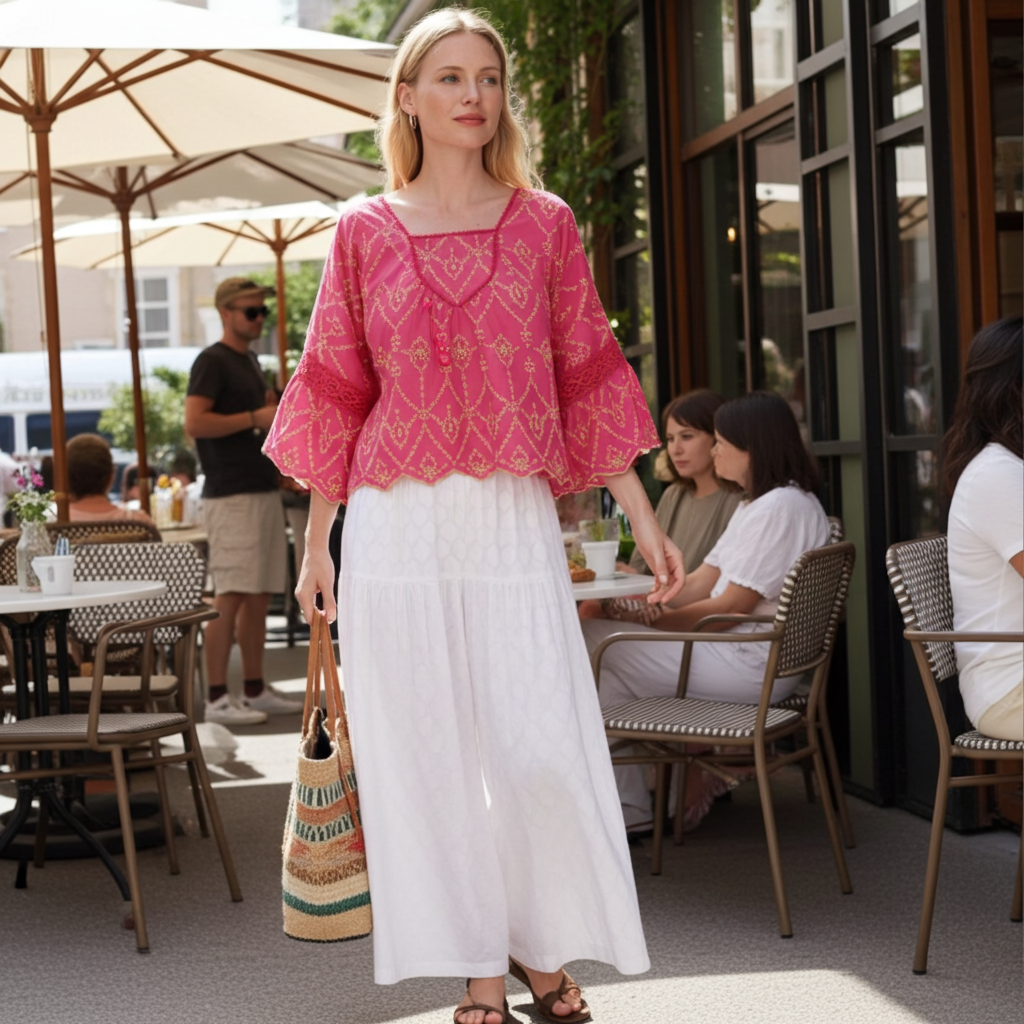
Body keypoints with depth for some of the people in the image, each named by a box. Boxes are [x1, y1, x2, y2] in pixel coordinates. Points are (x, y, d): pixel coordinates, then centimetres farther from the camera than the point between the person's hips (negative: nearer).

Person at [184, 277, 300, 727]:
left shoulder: (249, 361, 19)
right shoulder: (212, 361, -8)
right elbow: (194, 423, -18)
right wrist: (255, 418, -16)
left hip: (264, 491, 9)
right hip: (231, 495, -9)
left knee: (259, 597, 10)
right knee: (230, 598, -10)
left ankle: (255, 691, 16)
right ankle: (217, 698, -8)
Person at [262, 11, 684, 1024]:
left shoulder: (543, 223, 8)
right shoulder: (364, 232, 7)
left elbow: (585, 374, 8)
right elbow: (337, 390, 9)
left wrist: (644, 519, 4)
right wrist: (315, 542, 8)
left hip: (514, 518, 0)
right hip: (397, 523, 0)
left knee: (542, 748, -6)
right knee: (429, 752, 3)